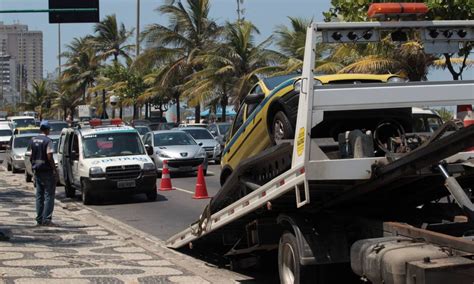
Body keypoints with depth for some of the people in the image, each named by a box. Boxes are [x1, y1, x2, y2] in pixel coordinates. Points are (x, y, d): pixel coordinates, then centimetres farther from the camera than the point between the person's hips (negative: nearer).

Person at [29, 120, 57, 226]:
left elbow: (31, 157, 12)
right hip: (47, 171, -7)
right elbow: (49, 157, -19)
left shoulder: (33, 140, 9)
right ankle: (46, 219, -9)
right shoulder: (48, 141, -13)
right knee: (49, 195, -3)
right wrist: (54, 169, -12)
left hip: (37, 171, 7)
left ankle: (39, 219, 11)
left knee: (39, 196, 11)